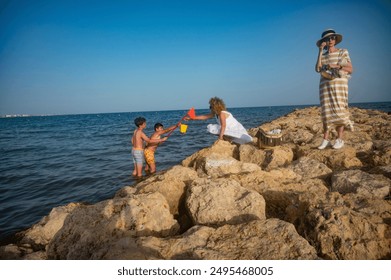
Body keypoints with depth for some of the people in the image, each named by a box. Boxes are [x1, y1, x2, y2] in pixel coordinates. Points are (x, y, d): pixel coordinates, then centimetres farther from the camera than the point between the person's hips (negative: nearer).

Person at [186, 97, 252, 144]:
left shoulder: (222, 113, -21)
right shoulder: (215, 114, 5)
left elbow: (223, 125, -29)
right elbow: (204, 117, 8)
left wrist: (220, 136, -32)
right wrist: (191, 118, 7)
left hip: (236, 129, -9)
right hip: (229, 129, 9)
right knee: (210, 127, 5)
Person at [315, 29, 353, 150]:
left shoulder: (343, 52, 7)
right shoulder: (322, 55, 14)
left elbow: (350, 69, 1)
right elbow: (317, 69, -4)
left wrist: (335, 66, -13)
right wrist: (321, 51, -2)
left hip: (339, 84, -2)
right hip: (325, 85, 3)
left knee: (339, 111, -8)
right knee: (326, 112, -3)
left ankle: (340, 139, -4)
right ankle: (325, 140, -4)